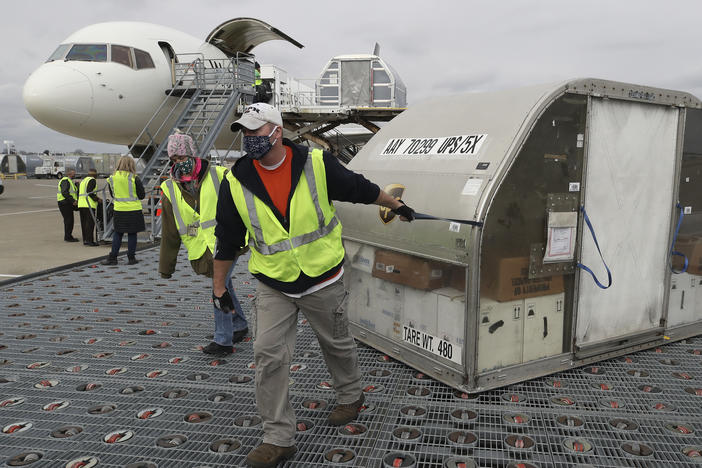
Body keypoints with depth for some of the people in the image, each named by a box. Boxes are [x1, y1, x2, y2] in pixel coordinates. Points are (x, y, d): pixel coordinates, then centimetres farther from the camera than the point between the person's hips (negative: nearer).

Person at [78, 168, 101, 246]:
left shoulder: (83, 181, 23)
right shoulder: (92, 180, -4)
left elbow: (78, 193, 25)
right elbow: (89, 191, -17)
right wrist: (97, 199, -12)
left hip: (81, 204, 9)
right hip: (89, 205, -9)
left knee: (84, 223, 9)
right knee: (90, 222, -10)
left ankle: (85, 240, 11)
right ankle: (89, 240, -16)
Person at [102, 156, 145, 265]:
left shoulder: (112, 178, 1)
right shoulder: (134, 178, -10)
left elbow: (112, 194, 13)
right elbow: (141, 196, -5)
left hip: (119, 210, 3)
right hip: (133, 210, -3)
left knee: (117, 234, 11)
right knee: (132, 234, 5)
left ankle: (112, 257, 11)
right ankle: (131, 258, 10)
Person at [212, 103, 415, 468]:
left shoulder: (316, 164, -12)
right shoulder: (236, 183, -7)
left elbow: (360, 188, 3)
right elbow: (227, 239, 3)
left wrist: (395, 205, 14)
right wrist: (219, 285, 9)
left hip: (322, 280, -1)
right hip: (272, 286, 2)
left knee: (338, 344, 16)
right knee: (268, 355, -4)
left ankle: (350, 396, 45)